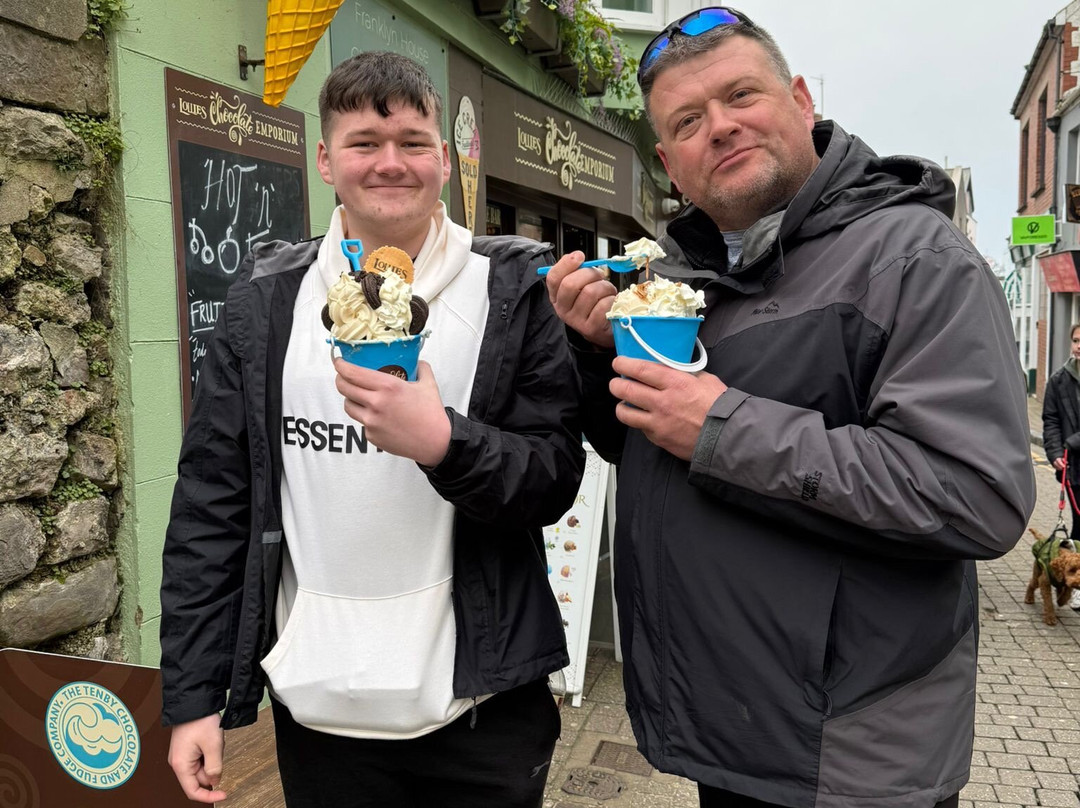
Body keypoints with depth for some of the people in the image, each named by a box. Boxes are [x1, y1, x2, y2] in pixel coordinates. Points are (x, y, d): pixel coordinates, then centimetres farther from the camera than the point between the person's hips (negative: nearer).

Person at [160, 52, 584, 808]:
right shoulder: (266, 299, 0)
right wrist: (192, 693, 0)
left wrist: (443, 441, -26)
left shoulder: (515, 290, -5)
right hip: (314, 706, 2)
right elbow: (210, 503, 1)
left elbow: (555, 479, -8)